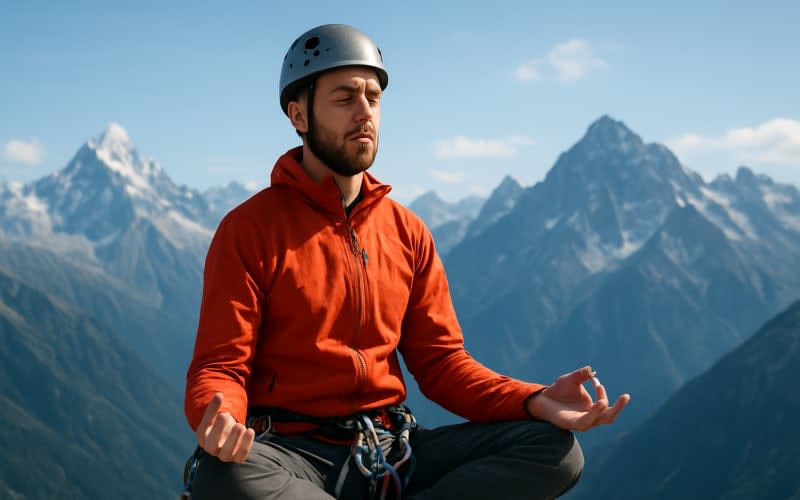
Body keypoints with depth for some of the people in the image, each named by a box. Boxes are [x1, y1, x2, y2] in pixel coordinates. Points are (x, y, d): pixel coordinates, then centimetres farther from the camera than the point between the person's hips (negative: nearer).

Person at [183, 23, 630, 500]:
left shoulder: (408, 232, 10)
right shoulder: (249, 229, -4)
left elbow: (440, 359, 8)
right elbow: (219, 367, -8)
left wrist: (535, 402, -10)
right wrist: (220, 421, -33)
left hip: (392, 453, 4)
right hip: (290, 452, -4)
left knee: (557, 449, -13)